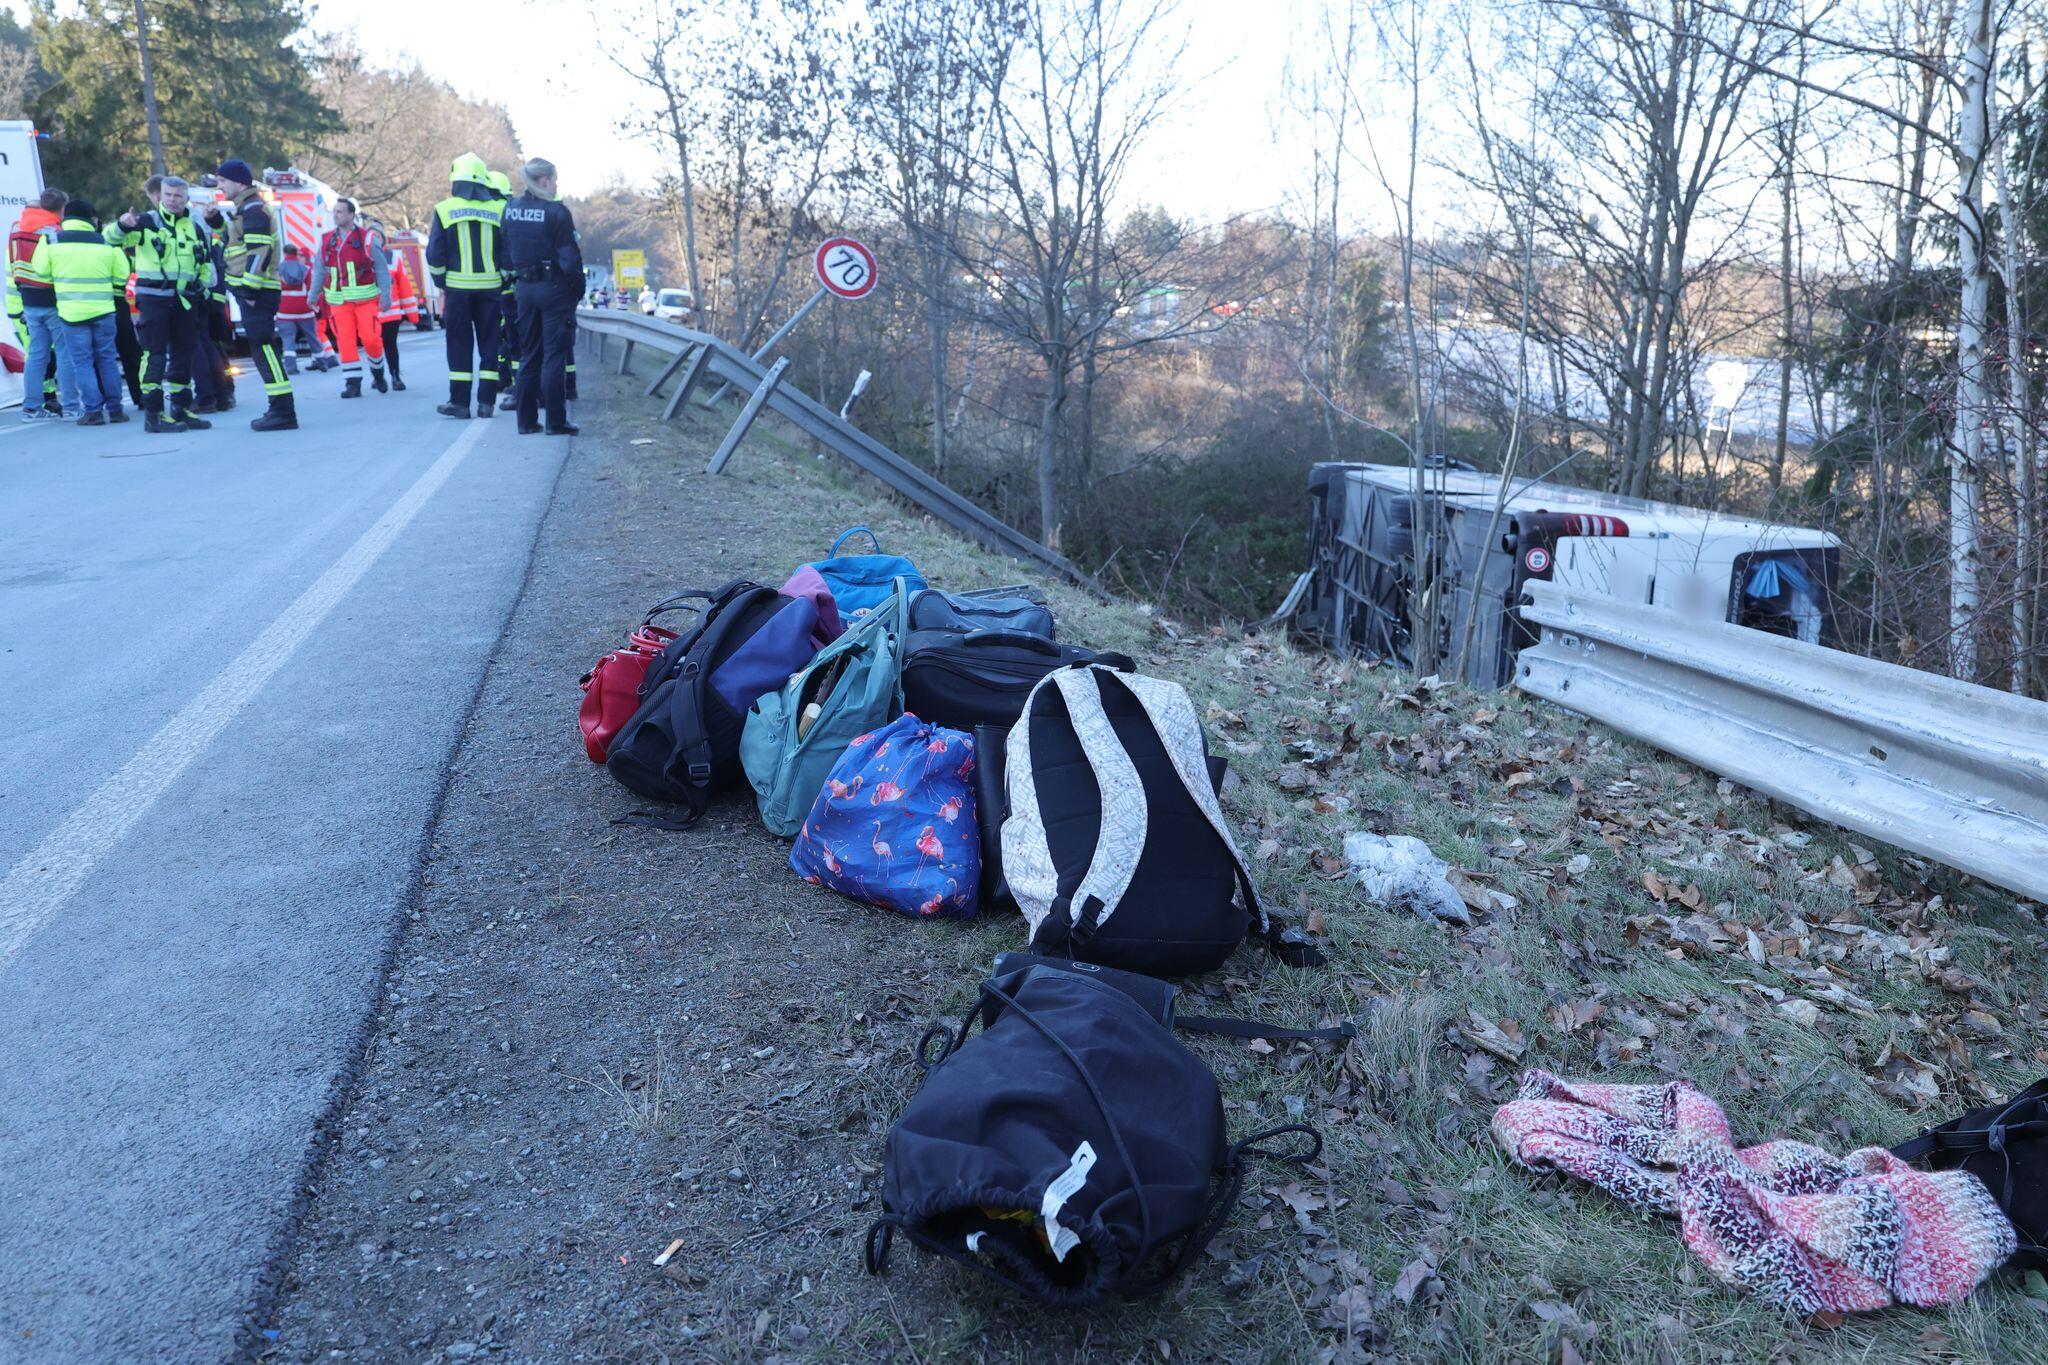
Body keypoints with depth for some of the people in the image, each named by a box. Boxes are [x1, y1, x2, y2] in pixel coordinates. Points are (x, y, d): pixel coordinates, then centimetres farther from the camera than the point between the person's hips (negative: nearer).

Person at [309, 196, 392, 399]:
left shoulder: (367, 238, -2)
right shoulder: (327, 241, 9)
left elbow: (382, 269, -2)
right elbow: (319, 270, 16)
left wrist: (385, 296, -7)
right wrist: (314, 294, 16)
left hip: (366, 298, -3)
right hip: (339, 300, 3)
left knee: (371, 338, -7)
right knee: (345, 341, -4)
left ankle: (378, 373, 20)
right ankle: (353, 383, -1)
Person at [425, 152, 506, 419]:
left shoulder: (445, 209, 0)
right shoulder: (498, 210, 2)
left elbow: (435, 254, 0)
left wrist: (442, 285, 12)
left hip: (457, 287, -1)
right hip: (490, 287, 1)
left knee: (459, 344, 5)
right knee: (489, 343, 7)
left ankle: (459, 401, 4)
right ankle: (486, 402, 5)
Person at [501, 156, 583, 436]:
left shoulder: (510, 210, 6)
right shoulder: (556, 211, -12)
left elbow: (506, 251, 11)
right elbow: (569, 257, -13)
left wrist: (519, 274, 18)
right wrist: (578, 287, -4)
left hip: (524, 287, 6)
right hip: (554, 287, -6)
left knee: (528, 355, 12)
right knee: (554, 356, -2)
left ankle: (527, 420, 14)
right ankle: (555, 421, -2)